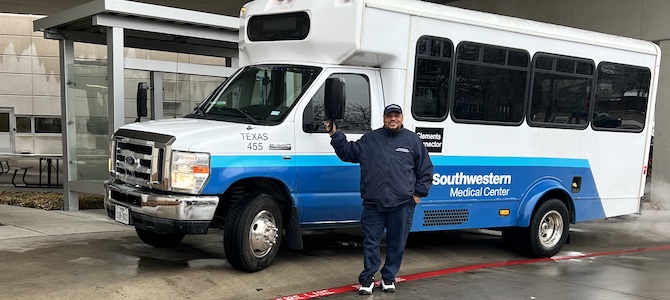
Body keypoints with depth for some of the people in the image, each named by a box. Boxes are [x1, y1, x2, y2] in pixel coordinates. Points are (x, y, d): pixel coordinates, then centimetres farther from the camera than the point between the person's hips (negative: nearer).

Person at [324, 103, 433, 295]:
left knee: (396, 243, 9)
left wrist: (419, 193, 5)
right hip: (373, 204, 0)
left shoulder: (413, 140, 7)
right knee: (371, 242, 4)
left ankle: (389, 277, 24)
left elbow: (426, 170, 11)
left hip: (402, 205, 0)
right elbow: (348, 152, 14)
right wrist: (335, 134, 4)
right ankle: (367, 278, 15)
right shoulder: (370, 139, 10)